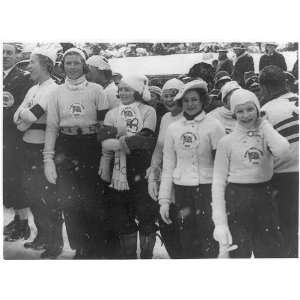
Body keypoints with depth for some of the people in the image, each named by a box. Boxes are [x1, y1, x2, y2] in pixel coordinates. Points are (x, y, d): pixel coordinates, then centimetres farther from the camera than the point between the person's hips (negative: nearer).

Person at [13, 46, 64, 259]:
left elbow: (31, 116, -21)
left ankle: (55, 244, 11)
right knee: (31, 192, 15)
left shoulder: (53, 89, -11)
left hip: (44, 149, -9)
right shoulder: (33, 89, 15)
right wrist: (30, 119, -10)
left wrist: (23, 114, -1)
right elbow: (17, 119, 8)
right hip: (29, 147, 9)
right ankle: (42, 237, 31)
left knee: (48, 197, -2)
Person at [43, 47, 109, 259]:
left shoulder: (96, 90, 2)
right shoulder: (58, 92, 9)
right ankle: (80, 248, 18)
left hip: (91, 148, -2)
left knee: (92, 201, -1)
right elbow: (52, 126, 6)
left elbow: (106, 124, 0)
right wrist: (48, 158, -1)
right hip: (65, 148, 3)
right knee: (69, 202, 2)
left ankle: (97, 250, 18)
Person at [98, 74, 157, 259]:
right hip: (117, 174, 4)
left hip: (141, 174, -3)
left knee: (146, 215, 3)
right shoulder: (112, 114, 13)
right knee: (122, 219, 12)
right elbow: (105, 143, -1)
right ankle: (129, 255, 28)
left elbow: (145, 139, -12)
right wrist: (131, 139, -13)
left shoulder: (148, 111, 2)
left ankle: (147, 256, 20)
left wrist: (119, 138, -11)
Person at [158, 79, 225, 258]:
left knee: (207, 245, -2)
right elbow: (168, 167, 9)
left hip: (207, 189, -3)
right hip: (180, 191, 3)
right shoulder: (173, 128, 8)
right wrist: (164, 200, 5)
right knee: (183, 244, 9)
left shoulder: (214, 126, -3)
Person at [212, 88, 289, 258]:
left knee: (270, 251, 11)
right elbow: (218, 182, -5)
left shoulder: (267, 136, 3)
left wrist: (263, 124, -7)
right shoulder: (227, 142, -3)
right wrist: (220, 221, -13)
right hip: (236, 200, -2)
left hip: (265, 199, 2)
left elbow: (281, 150, -22)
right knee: (239, 253, 7)